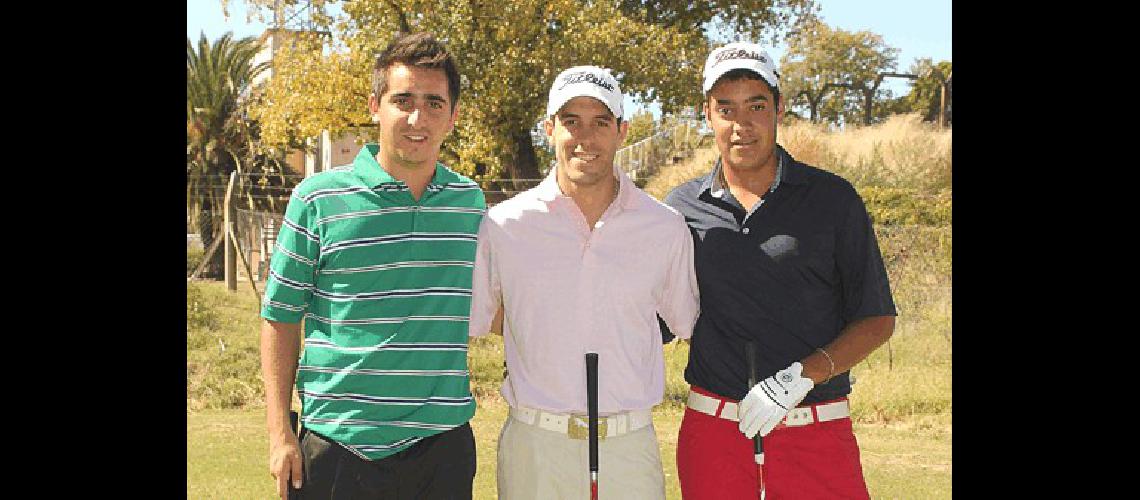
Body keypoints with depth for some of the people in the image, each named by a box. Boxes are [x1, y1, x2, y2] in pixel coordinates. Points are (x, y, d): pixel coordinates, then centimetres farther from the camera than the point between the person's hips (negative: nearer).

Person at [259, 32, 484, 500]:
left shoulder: (471, 201, 7)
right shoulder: (317, 199, -3)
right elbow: (281, 319, 0)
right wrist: (280, 434, -4)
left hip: (442, 444, 3)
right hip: (336, 444, -2)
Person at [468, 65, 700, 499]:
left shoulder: (666, 229, 3)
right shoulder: (503, 225, 0)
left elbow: (692, 325, 13)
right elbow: (460, 325, 6)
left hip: (630, 448, 1)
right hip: (535, 445, -1)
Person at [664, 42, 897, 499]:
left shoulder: (832, 199, 1)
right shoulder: (681, 208, 6)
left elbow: (877, 320, 0)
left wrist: (802, 375, -14)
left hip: (818, 432, -1)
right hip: (713, 429, 1)